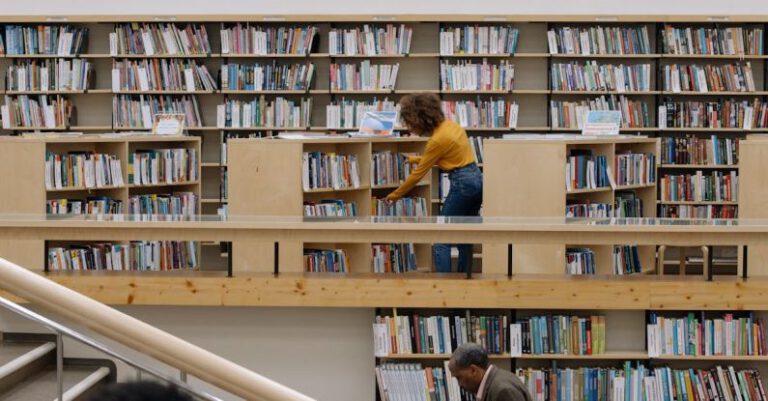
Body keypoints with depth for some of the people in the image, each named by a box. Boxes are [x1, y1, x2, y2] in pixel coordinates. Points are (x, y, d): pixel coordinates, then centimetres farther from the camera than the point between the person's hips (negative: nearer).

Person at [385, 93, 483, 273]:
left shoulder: (438, 139, -17)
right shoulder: (448, 124, 7)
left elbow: (418, 174, -8)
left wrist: (395, 194, 2)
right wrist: (416, 159, 29)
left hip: (462, 184, -9)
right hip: (476, 179, 9)